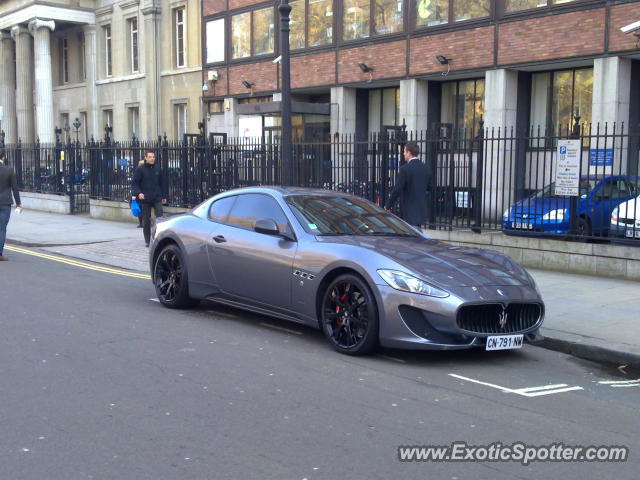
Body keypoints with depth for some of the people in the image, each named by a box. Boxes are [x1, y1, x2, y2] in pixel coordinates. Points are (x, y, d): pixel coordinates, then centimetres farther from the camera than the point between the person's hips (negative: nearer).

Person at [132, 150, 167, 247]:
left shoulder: (157, 169, 8)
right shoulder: (140, 169, -2)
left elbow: (162, 183, 15)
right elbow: (135, 183, -2)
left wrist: (164, 196, 13)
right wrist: (138, 193, -18)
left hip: (157, 198, 2)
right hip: (145, 199, -2)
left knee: (160, 217, -9)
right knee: (146, 220, 5)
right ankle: (147, 240, 14)